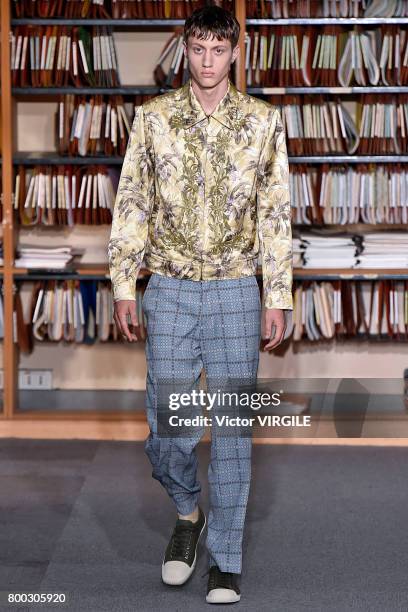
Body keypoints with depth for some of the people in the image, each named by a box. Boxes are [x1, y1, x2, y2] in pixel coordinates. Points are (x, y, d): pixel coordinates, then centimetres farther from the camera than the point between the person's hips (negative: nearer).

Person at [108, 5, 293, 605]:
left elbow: (276, 213, 2)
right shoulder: (154, 117, 2)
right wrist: (123, 286, -1)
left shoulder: (263, 121, 1)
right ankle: (188, 509, 31)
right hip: (170, 291, 1)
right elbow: (131, 205, 4)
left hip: (236, 292, 0)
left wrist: (277, 297, -1)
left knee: (232, 430, 2)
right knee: (166, 430, 1)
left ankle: (226, 559, 13)